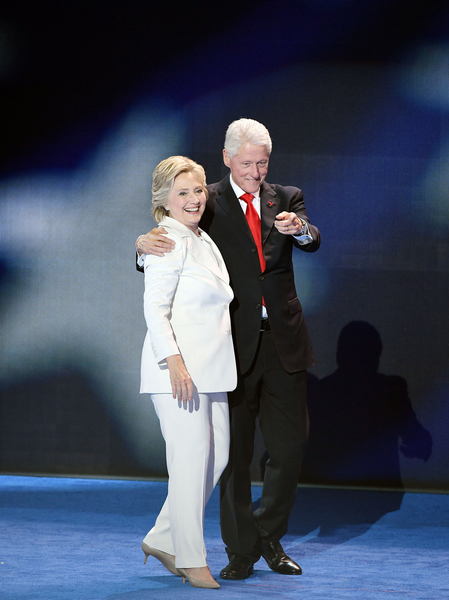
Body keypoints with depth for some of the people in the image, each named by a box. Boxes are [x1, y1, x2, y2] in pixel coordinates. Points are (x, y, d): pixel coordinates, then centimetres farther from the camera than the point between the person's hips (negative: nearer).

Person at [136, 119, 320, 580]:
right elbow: (175, 238, -7)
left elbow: (312, 242, -8)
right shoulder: (209, 203, 2)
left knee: (290, 443, 5)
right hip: (233, 343, -2)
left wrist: (300, 229, -32)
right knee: (234, 449, 2)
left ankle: (269, 536, 24)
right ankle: (241, 550, 12)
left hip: (282, 339, 2)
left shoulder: (286, 198, 9)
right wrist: (145, 243, -30)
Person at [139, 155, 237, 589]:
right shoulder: (168, 242, -11)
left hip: (210, 369, 9)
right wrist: (174, 361, -25)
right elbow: (154, 309, -17)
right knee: (191, 458, -7)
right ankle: (191, 560, 3)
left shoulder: (203, 240, 18)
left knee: (218, 456, 10)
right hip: (178, 370, -9)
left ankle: (162, 540, 21)